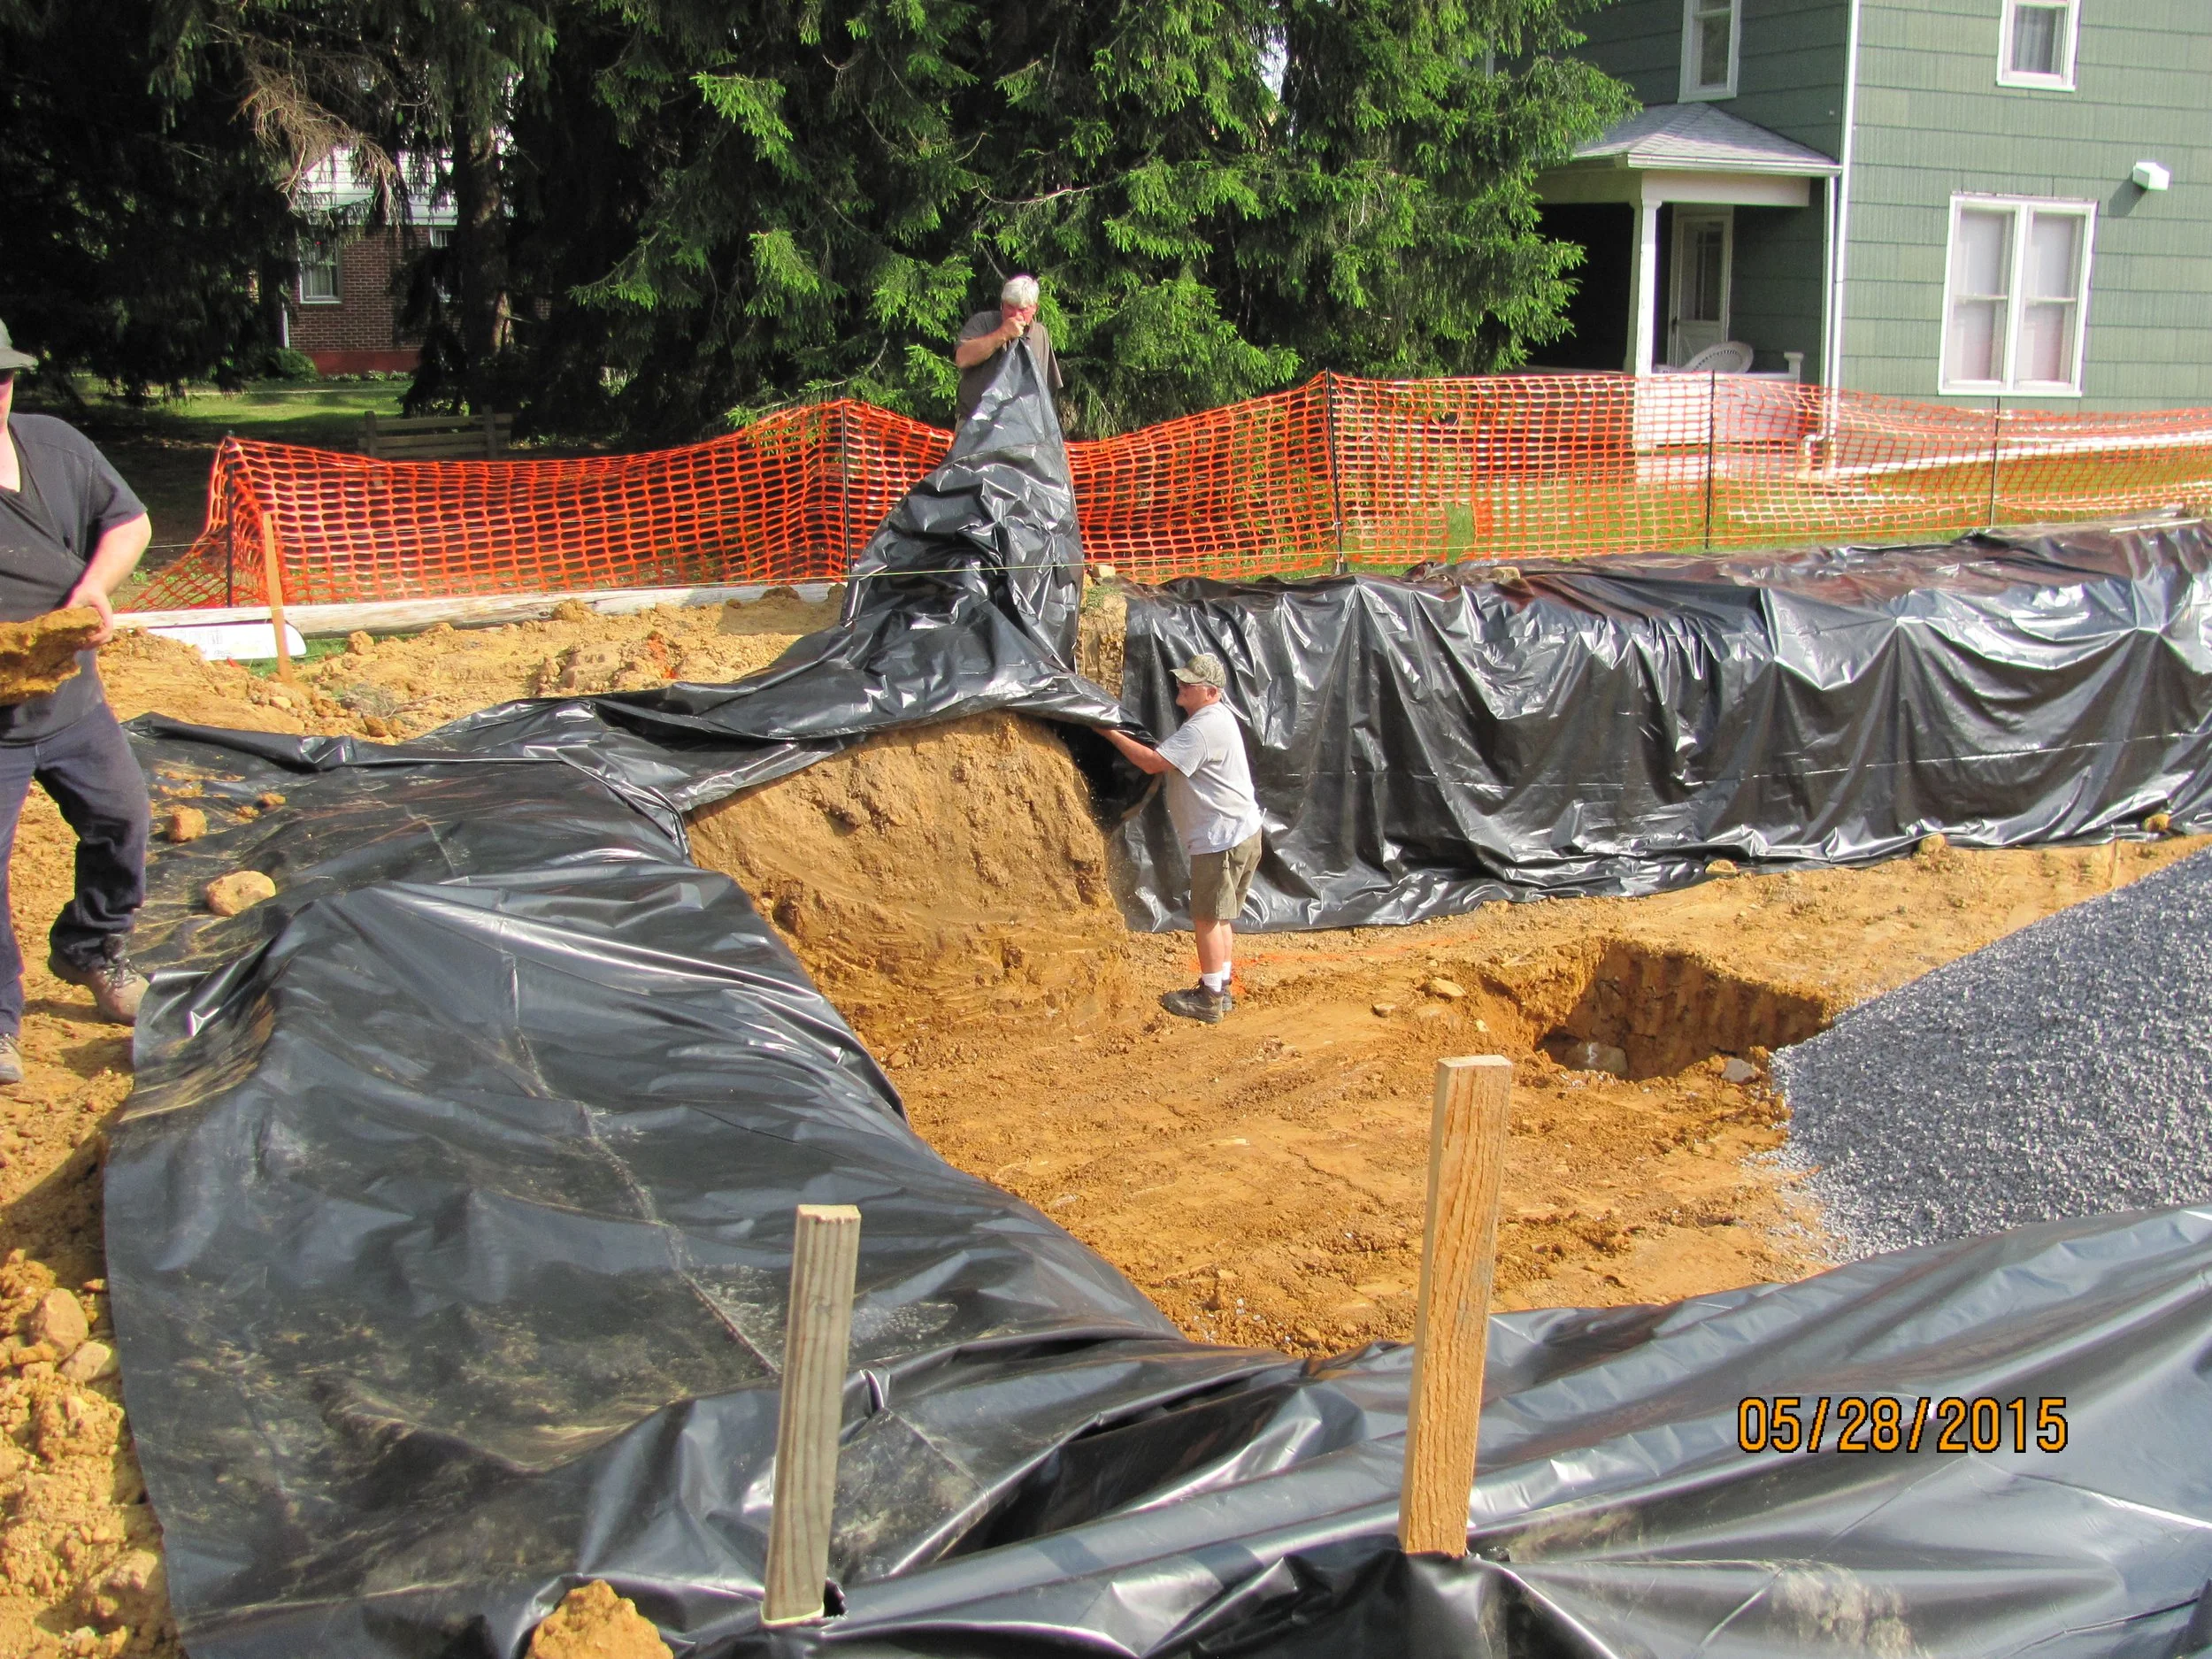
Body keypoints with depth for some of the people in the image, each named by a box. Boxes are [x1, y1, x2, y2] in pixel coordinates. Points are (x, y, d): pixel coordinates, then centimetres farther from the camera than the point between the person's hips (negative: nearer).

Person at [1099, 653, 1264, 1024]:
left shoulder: (1203, 728, -21)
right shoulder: (1215, 717, 14)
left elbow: (1154, 762, -24)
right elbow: (1172, 762, 21)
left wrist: (1112, 734, -15)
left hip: (1222, 837, -11)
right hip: (1239, 832, 11)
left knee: (1208, 917, -3)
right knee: (1220, 916, 17)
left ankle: (1210, 1000, 2)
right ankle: (1219, 989, 25)